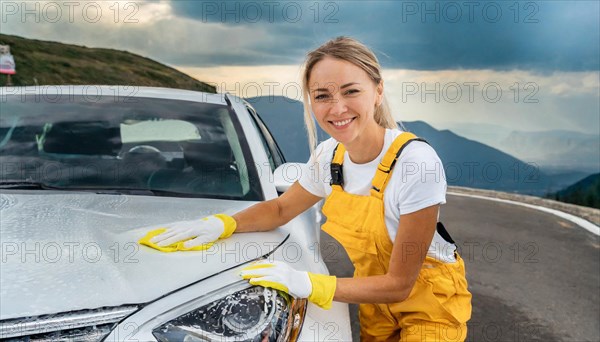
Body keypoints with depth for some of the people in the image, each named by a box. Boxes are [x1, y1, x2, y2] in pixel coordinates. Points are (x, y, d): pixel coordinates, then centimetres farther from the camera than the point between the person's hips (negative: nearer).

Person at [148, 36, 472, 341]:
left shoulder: (416, 162, -31)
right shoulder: (328, 155, -11)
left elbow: (399, 284, -25)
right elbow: (279, 208, 7)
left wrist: (308, 285, -30)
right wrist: (223, 224, -11)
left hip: (430, 303, -5)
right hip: (376, 303, 5)